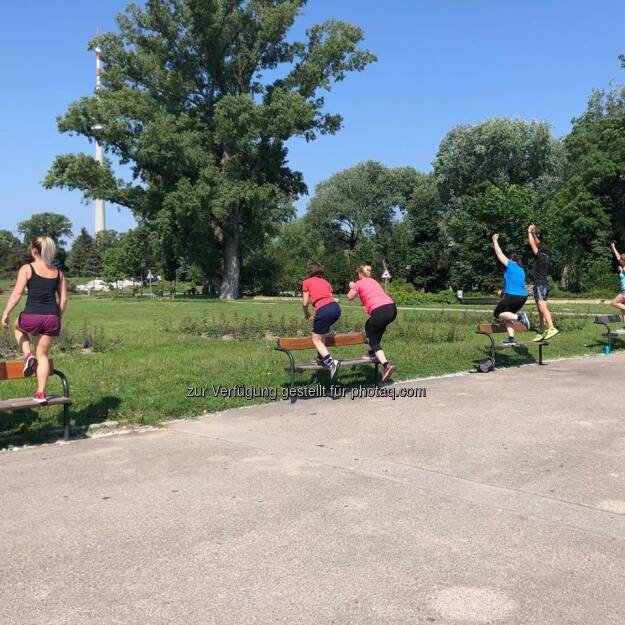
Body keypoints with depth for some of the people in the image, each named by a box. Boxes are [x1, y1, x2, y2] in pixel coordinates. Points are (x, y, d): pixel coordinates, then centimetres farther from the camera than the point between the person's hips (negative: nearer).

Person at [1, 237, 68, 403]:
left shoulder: (26, 269, 0)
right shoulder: (58, 272, 12)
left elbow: (17, 293, -9)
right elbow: (63, 299, 11)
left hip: (32, 316, -3)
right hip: (52, 318, 3)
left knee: (18, 326, 34)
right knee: (43, 354, 16)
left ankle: (28, 355, 12)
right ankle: (41, 393, 11)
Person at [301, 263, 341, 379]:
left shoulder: (307, 282, 16)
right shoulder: (326, 282, 27)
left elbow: (305, 302, 12)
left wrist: (307, 314, 30)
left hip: (324, 310, -6)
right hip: (336, 308, 6)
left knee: (316, 339, 8)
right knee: (321, 331, 32)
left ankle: (330, 362, -12)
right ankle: (321, 358, 33)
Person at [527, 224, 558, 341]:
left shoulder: (541, 257, -10)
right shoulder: (547, 258, 14)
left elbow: (532, 244, -7)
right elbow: (538, 244, 27)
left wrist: (529, 232, 4)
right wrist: (534, 234, 29)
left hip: (540, 285, -10)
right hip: (544, 285, 10)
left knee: (543, 306, -21)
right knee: (540, 309, 11)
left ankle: (551, 328, -35)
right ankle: (543, 332, 14)